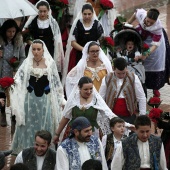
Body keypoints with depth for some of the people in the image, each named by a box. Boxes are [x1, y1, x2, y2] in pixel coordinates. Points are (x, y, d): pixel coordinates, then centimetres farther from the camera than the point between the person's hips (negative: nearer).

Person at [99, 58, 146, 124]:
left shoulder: (133, 78, -2)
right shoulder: (107, 79, 0)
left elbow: (141, 98, 3)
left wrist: (142, 116, 1)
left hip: (129, 116, 0)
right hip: (112, 116, 1)